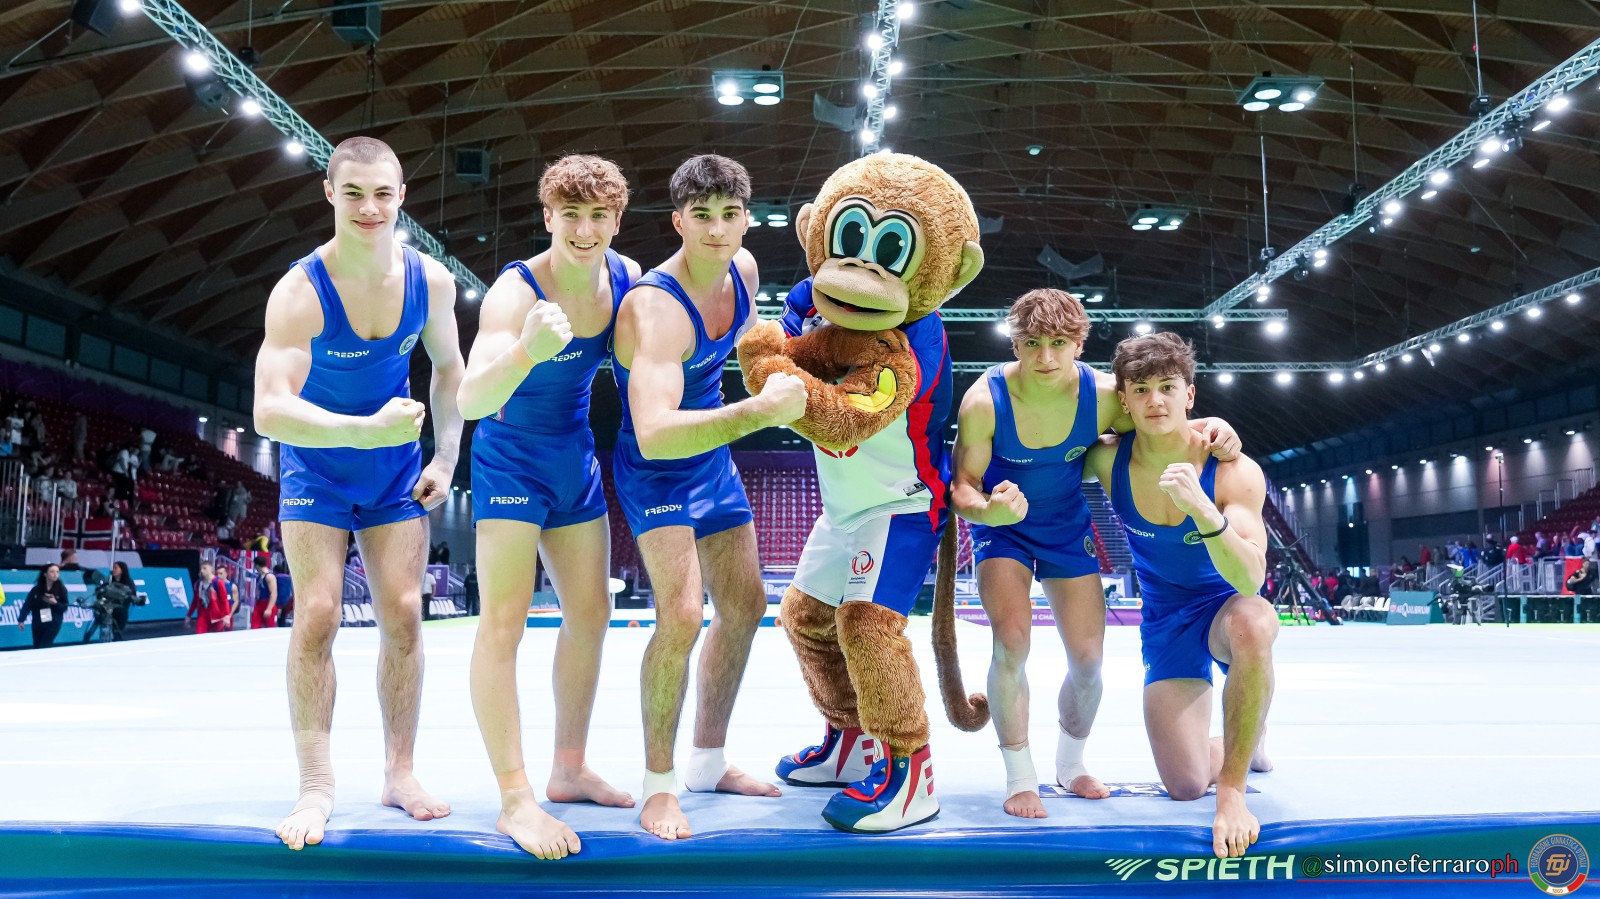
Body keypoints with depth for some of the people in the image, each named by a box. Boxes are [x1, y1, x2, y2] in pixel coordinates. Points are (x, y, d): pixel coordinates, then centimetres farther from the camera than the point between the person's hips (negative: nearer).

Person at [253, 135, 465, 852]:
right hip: (317, 467, -3)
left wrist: (446, 458, 1)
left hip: (396, 469, 3)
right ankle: (316, 786, 1)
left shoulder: (430, 281, -12)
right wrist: (370, 429, -47)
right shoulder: (300, 293, -25)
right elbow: (269, 411, -35)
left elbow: (449, 368, 6)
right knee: (316, 616, -9)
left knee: (403, 614, 1)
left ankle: (400, 772, 13)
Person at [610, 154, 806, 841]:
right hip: (655, 468, -8)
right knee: (682, 615, -22)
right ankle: (659, 785, -4)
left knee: (744, 607, 14)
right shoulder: (657, 308, -32)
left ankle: (708, 762, 30)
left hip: (713, 457, 8)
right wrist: (761, 411, -46)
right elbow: (655, 434, -45)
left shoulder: (742, 268, -7)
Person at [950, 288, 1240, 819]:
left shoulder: (1104, 395, -22)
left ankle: (1071, 762, 32)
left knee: (1088, 658, 2)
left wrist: (1214, 430, -26)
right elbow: (962, 486, -20)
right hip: (1002, 529, -2)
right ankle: (1019, 777, -3)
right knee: (1012, 641, -22)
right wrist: (988, 508, -43)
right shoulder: (984, 401, -27)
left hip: (1068, 527, 3)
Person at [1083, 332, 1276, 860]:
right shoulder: (1108, 461, -15)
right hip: (1165, 618, 3)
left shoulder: (1235, 473, -24)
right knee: (1184, 786, -5)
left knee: (1253, 624, -43)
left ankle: (1233, 789, -27)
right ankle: (1247, 745, 33)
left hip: (1224, 604, -3)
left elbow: (1249, 580, -36)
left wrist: (1203, 510, -51)